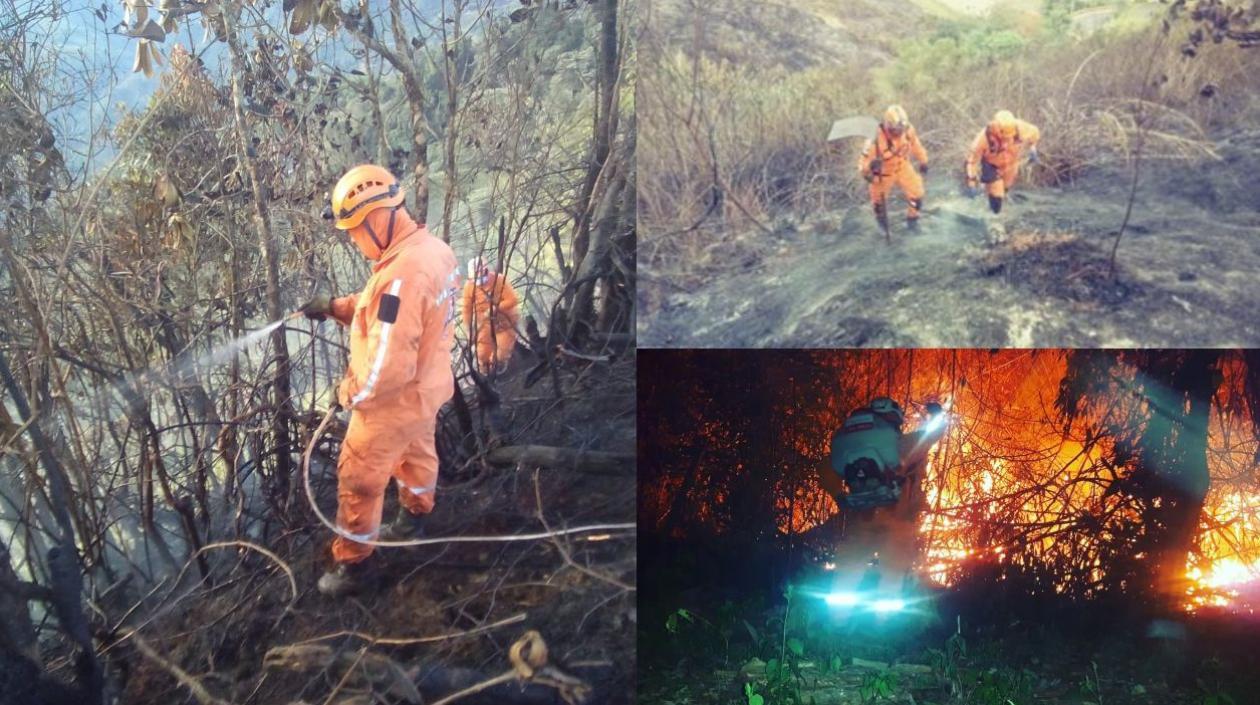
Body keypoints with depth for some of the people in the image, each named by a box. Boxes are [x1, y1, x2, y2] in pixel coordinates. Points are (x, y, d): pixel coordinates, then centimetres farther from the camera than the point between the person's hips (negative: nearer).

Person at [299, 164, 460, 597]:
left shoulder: (400, 276, -36)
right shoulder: (432, 248, -6)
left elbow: (388, 365, -33)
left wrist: (351, 393, -15)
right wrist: (335, 308, 1)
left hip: (393, 400, -9)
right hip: (428, 386, 9)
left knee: (359, 480, 9)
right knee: (418, 452, 32)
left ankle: (351, 562, 26)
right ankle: (414, 518, 57)